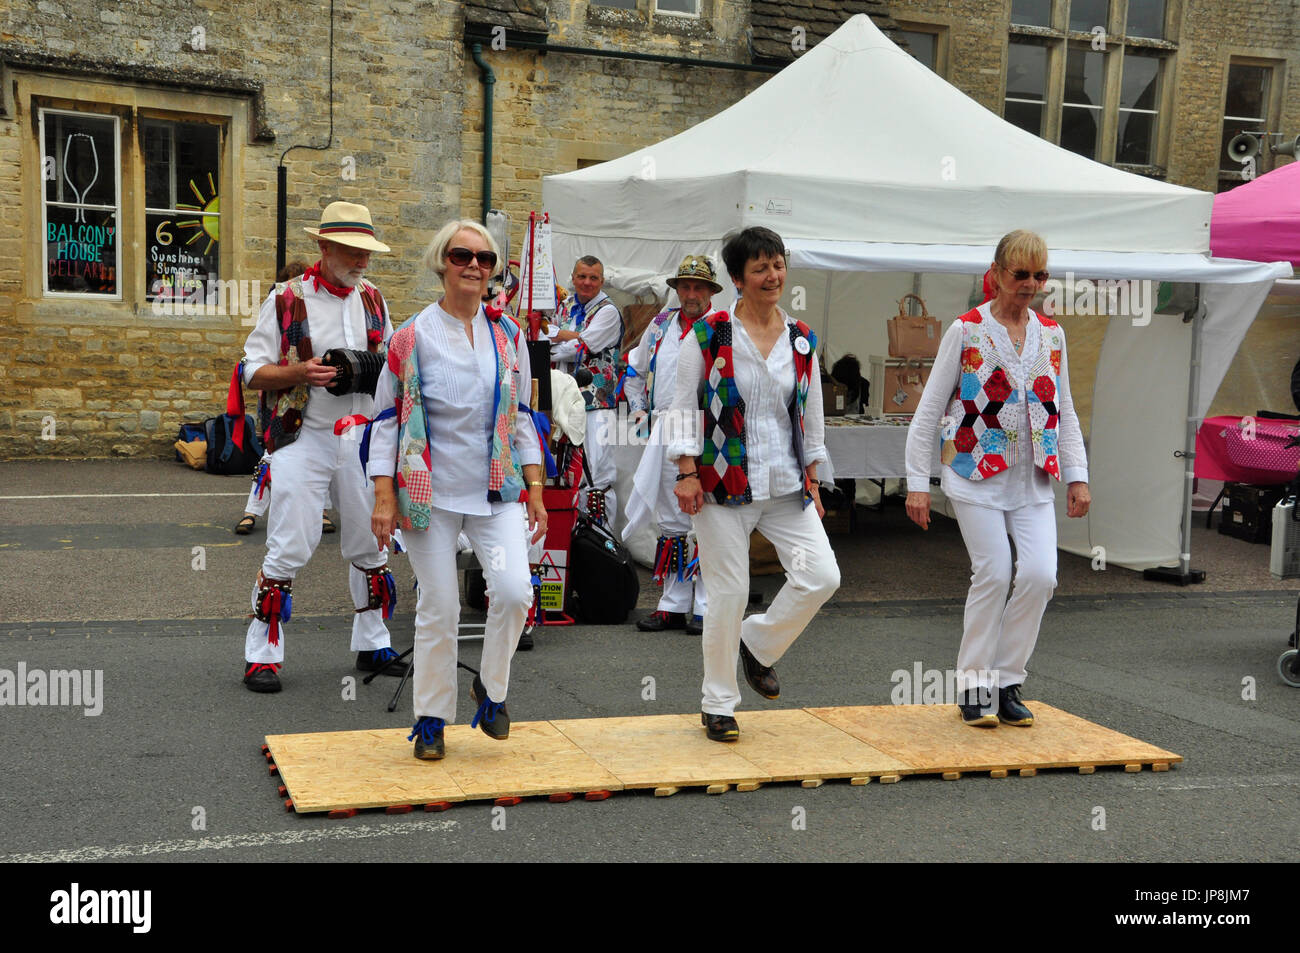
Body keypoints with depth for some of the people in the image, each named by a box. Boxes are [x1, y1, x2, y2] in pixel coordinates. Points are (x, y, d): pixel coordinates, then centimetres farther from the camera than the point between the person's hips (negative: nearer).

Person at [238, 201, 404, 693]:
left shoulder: (372, 299, 11)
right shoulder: (287, 300, -5)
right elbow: (252, 372, -4)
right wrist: (300, 372, -21)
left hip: (362, 439, 5)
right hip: (304, 439, -5)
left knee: (372, 544, 11)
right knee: (289, 547, -6)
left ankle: (373, 643, 25)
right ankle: (262, 653, 6)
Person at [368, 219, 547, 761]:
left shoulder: (507, 335, 7)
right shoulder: (412, 337, -2)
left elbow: (523, 416, 13)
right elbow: (387, 418, 1)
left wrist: (535, 490, 7)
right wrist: (384, 496, -7)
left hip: (497, 490, 2)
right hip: (430, 489, -2)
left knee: (515, 591, -15)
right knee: (438, 608, 1)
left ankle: (492, 689, 12)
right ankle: (431, 719, 20)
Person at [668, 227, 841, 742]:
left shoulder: (802, 340, 8)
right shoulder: (709, 334, -4)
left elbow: (812, 415, 15)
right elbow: (684, 406, -3)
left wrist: (811, 480, 12)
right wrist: (687, 472, -10)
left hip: (786, 486, 4)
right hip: (723, 484, -4)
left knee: (822, 577, -8)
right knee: (728, 593, 0)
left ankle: (758, 643, 20)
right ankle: (718, 704, 18)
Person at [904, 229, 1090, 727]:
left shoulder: (1051, 334, 11)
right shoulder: (966, 330, -3)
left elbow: (1065, 412, 17)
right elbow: (929, 410, -2)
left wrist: (1077, 476, 8)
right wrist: (918, 482, -6)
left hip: (1033, 479, 4)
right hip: (977, 472, -4)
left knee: (1040, 574, -8)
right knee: (993, 575, -9)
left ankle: (1007, 681, 9)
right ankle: (974, 686, 8)